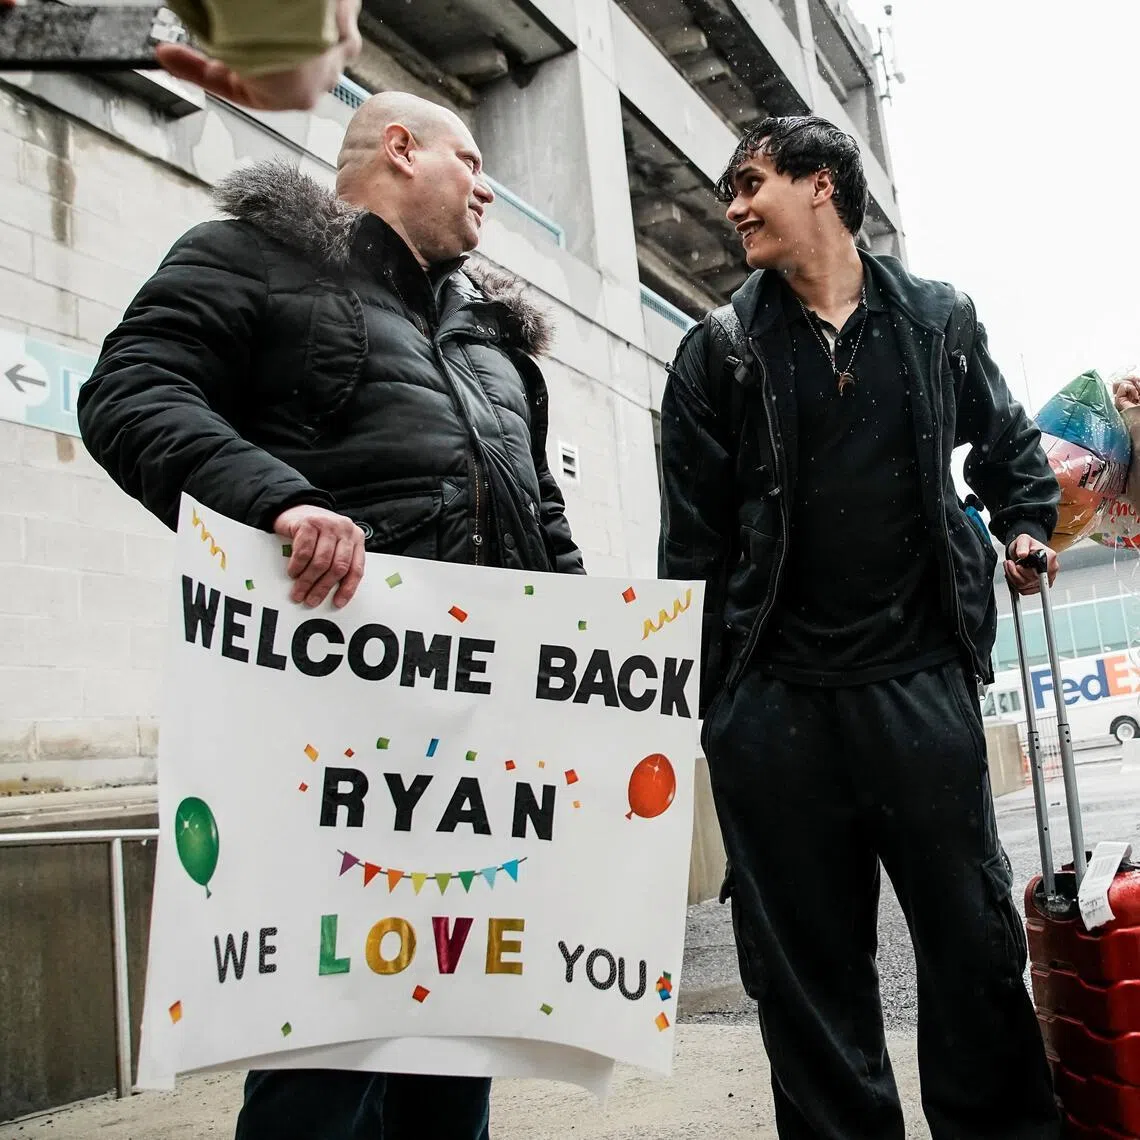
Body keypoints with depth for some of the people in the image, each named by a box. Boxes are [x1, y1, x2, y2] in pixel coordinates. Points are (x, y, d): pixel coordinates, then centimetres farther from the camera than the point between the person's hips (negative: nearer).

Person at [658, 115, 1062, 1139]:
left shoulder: (940, 320, 10)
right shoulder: (718, 351, 6)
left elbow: (1007, 441, 26)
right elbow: (692, 541, 2)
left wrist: (1027, 528, 11)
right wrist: (692, 683, -2)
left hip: (921, 678, 1)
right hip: (772, 699, 0)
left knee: (976, 937, 8)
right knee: (807, 964, 7)